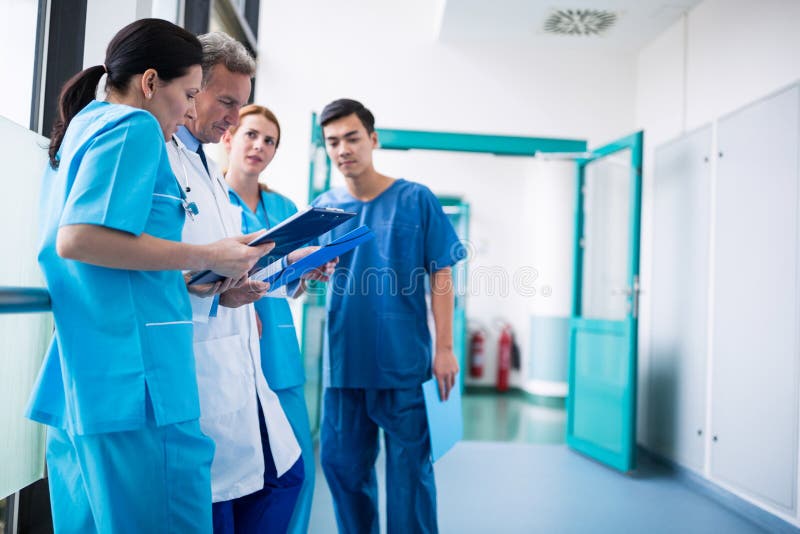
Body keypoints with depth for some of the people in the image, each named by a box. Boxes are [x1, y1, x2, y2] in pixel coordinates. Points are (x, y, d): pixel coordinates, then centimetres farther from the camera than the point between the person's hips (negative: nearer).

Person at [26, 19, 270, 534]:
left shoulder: (82, 129, 22)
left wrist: (194, 279, 25)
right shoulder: (134, 126, -7)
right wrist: (207, 257, -15)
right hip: (133, 382, -10)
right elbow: (77, 239, -20)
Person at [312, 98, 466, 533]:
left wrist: (444, 347, -7)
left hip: (404, 361, -3)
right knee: (342, 463, 12)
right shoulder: (323, 207, 7)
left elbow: (440, 276, -2)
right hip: (344, 360, 4)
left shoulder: (415, 199, -1)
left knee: (409, 465, 5)